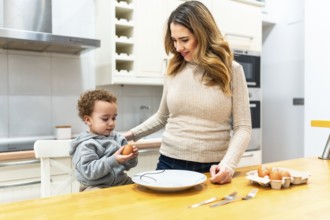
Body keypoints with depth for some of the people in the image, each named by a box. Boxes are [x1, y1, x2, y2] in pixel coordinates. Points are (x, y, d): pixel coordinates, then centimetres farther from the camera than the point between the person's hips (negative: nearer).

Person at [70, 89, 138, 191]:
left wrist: (131, 157, -8)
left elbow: (127, 166, 15)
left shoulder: (118, 138, 8)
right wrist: (113, 160, -28)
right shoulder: (86, 145, -11)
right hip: (95, 186, -6)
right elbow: (89, 171, -22)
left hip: (121, 182, 6)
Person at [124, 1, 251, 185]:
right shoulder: (174, 70, 3)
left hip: (212, 169, -3)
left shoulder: (231, 70, -6)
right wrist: (132, 135, 8)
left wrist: (228, 164, -21)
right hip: (170, 163, 3)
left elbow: (242, 127, -7)